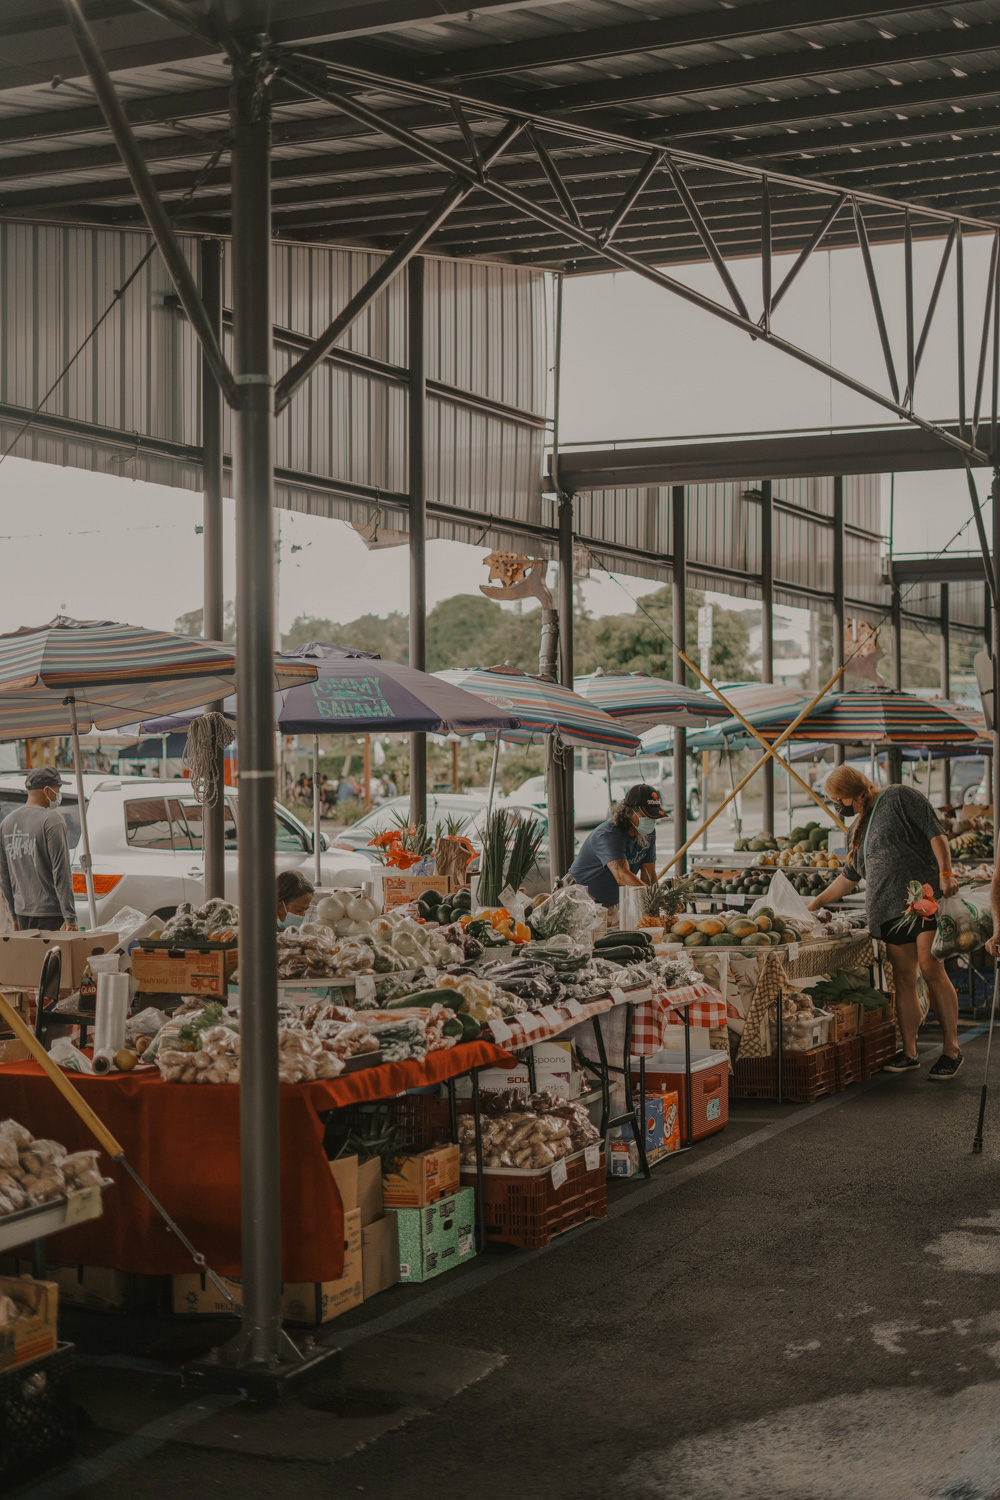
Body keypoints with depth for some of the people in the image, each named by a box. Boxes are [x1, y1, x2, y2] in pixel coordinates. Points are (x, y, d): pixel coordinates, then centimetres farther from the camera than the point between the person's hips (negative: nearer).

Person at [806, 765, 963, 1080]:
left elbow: (935, 833, -5)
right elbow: (849, 876, 31)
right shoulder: (860, 826, 24)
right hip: (889, 909, 7)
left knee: (931, 968, -14)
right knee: (903, 979, 2)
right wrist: (816, 903, 30)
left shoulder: (901, 798, 3)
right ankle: (909, 1053, 5)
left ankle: (951, 1050, -8)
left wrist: (945, 873, -16)